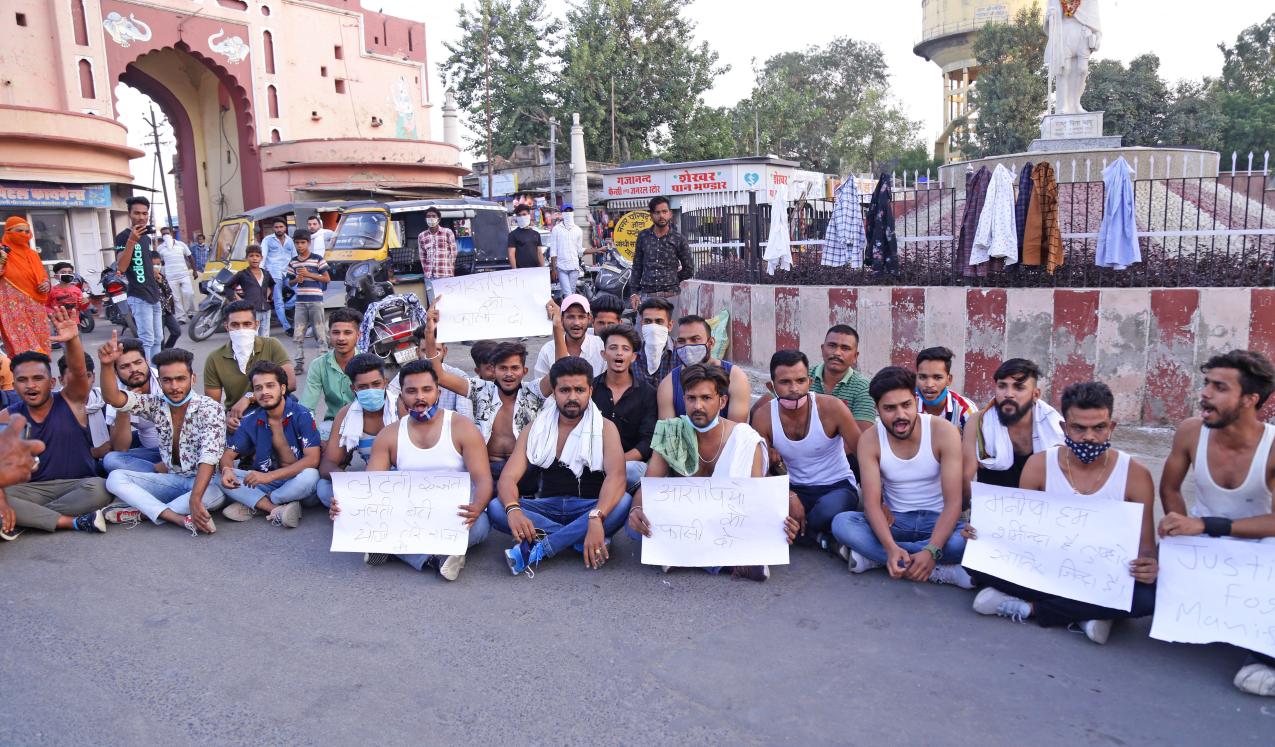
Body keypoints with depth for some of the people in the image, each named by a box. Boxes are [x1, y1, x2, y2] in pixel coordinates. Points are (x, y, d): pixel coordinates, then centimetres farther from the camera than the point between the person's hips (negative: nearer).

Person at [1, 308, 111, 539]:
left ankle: (29, 517, -17)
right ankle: (73, 522, -25)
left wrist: (72, 340, -43)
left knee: (99, 489, -34)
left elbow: (78, 371, -21)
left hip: (77, 485, -1)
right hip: (32, 490, 2)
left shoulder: (70, 401, -1)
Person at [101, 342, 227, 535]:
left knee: (215, 494, -39)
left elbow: (209, 457, -28)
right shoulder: (156, 405, 0)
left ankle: (146, 510, -20)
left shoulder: (210, 409, -16)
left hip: (204, 480, -5)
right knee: (115, 478, -17)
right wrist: (107, 365, -32)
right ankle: (181, 519, -32)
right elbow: (113, 398, -13)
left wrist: (195, 499, -40)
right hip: (170, 478, 5)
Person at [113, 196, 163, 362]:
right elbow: (121, 267, -20)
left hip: (154, 295, 9)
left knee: (157, 338, 11)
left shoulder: (147, 237, 17)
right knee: (146, 339, -15)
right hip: (138, 296, -9)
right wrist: (131, 240, -27)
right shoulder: (123, 236, -8)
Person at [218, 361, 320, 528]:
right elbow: (228, 454, 3)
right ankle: (277, 510, -25)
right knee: (222, 478, -17)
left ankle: (252, 506, -14)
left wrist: (269, 476, -30)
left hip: (294, 482, -3)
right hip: (263, 480, 4)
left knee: (310, 475, -37)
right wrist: (226, 471, -23)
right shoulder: (250, 420, -1)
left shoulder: (302, 415, -14)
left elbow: (312, 459, -22)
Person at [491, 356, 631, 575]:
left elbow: (616, 477, -19)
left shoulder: (605, 428, -2)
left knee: (623, 502, -33)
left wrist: (596, 518, -39)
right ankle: (581, 539, -26)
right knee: (496, 508, -24)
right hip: (547, 509, 2)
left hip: (589, 508, -2)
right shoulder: (534, 430, 6)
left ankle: (538, 550, -32)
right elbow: (507, 478, -5)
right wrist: (513, 510, -30)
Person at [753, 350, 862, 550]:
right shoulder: (763, 417, -10)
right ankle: (824, 538, -11)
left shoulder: (831, 407, -18)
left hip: (837, 486, -2)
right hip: (795, 490, 3)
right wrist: (789, 496, -24)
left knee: (827, 513, -38)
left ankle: (799, 532, -3)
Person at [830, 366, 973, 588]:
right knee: (841, 523, -28)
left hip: (937, 521, -2)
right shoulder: (870, 439, -12)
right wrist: (891, 548, -37)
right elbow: (872, 502, -18)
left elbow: (953, 502, -21)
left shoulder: (944, 431, -17)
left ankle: (873, 556, -21)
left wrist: (932, 551, -37)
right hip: (895, 520, 2)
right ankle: (939, 571, -26)